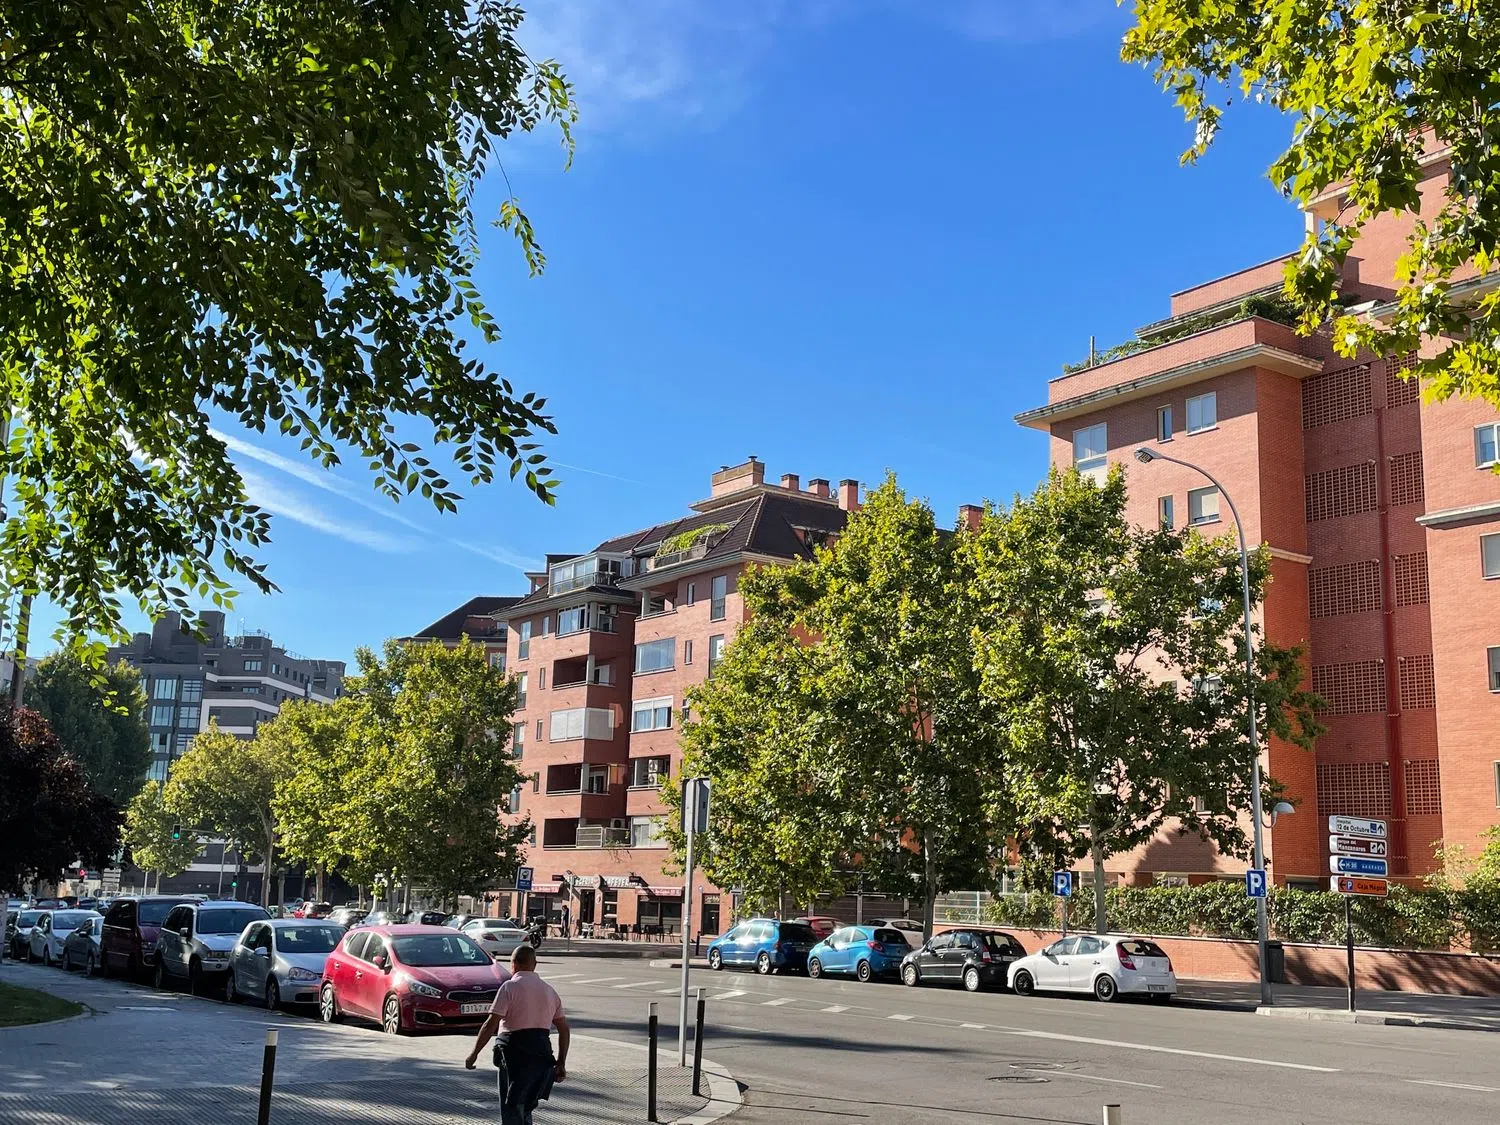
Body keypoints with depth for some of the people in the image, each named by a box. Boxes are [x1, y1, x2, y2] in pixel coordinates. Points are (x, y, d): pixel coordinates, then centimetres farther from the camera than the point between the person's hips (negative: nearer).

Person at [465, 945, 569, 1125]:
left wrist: (474, 1054, -6)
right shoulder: (549, 990, 13)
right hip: (542, 1052, 6)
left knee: (511, 1110, -1)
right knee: (525, 1109, 21)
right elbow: (564, 1029, 12)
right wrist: (561, 1063, 17)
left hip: (515, 1052, -6)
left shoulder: (510, 987, -7)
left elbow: (491, 1024, -13)